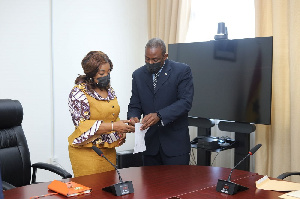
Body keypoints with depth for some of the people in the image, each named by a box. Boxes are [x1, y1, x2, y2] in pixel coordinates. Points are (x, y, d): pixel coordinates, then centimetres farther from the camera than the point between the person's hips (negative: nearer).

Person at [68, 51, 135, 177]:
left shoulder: (109, 90, 11)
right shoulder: (79, 92, -10)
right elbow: (82, 124, -18)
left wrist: (121, 130, 2)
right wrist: (113, 126, -24)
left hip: (109, 151, 7)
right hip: (86, 151, -6)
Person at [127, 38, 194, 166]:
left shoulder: (182, 71, -6)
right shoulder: (138, 75, 8)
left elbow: (185, 102, -16)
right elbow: (134, 105, 9)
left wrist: (159, 115, -27)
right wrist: (133, 117, -15)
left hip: (175, 142, -3)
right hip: (150, 143, 4)